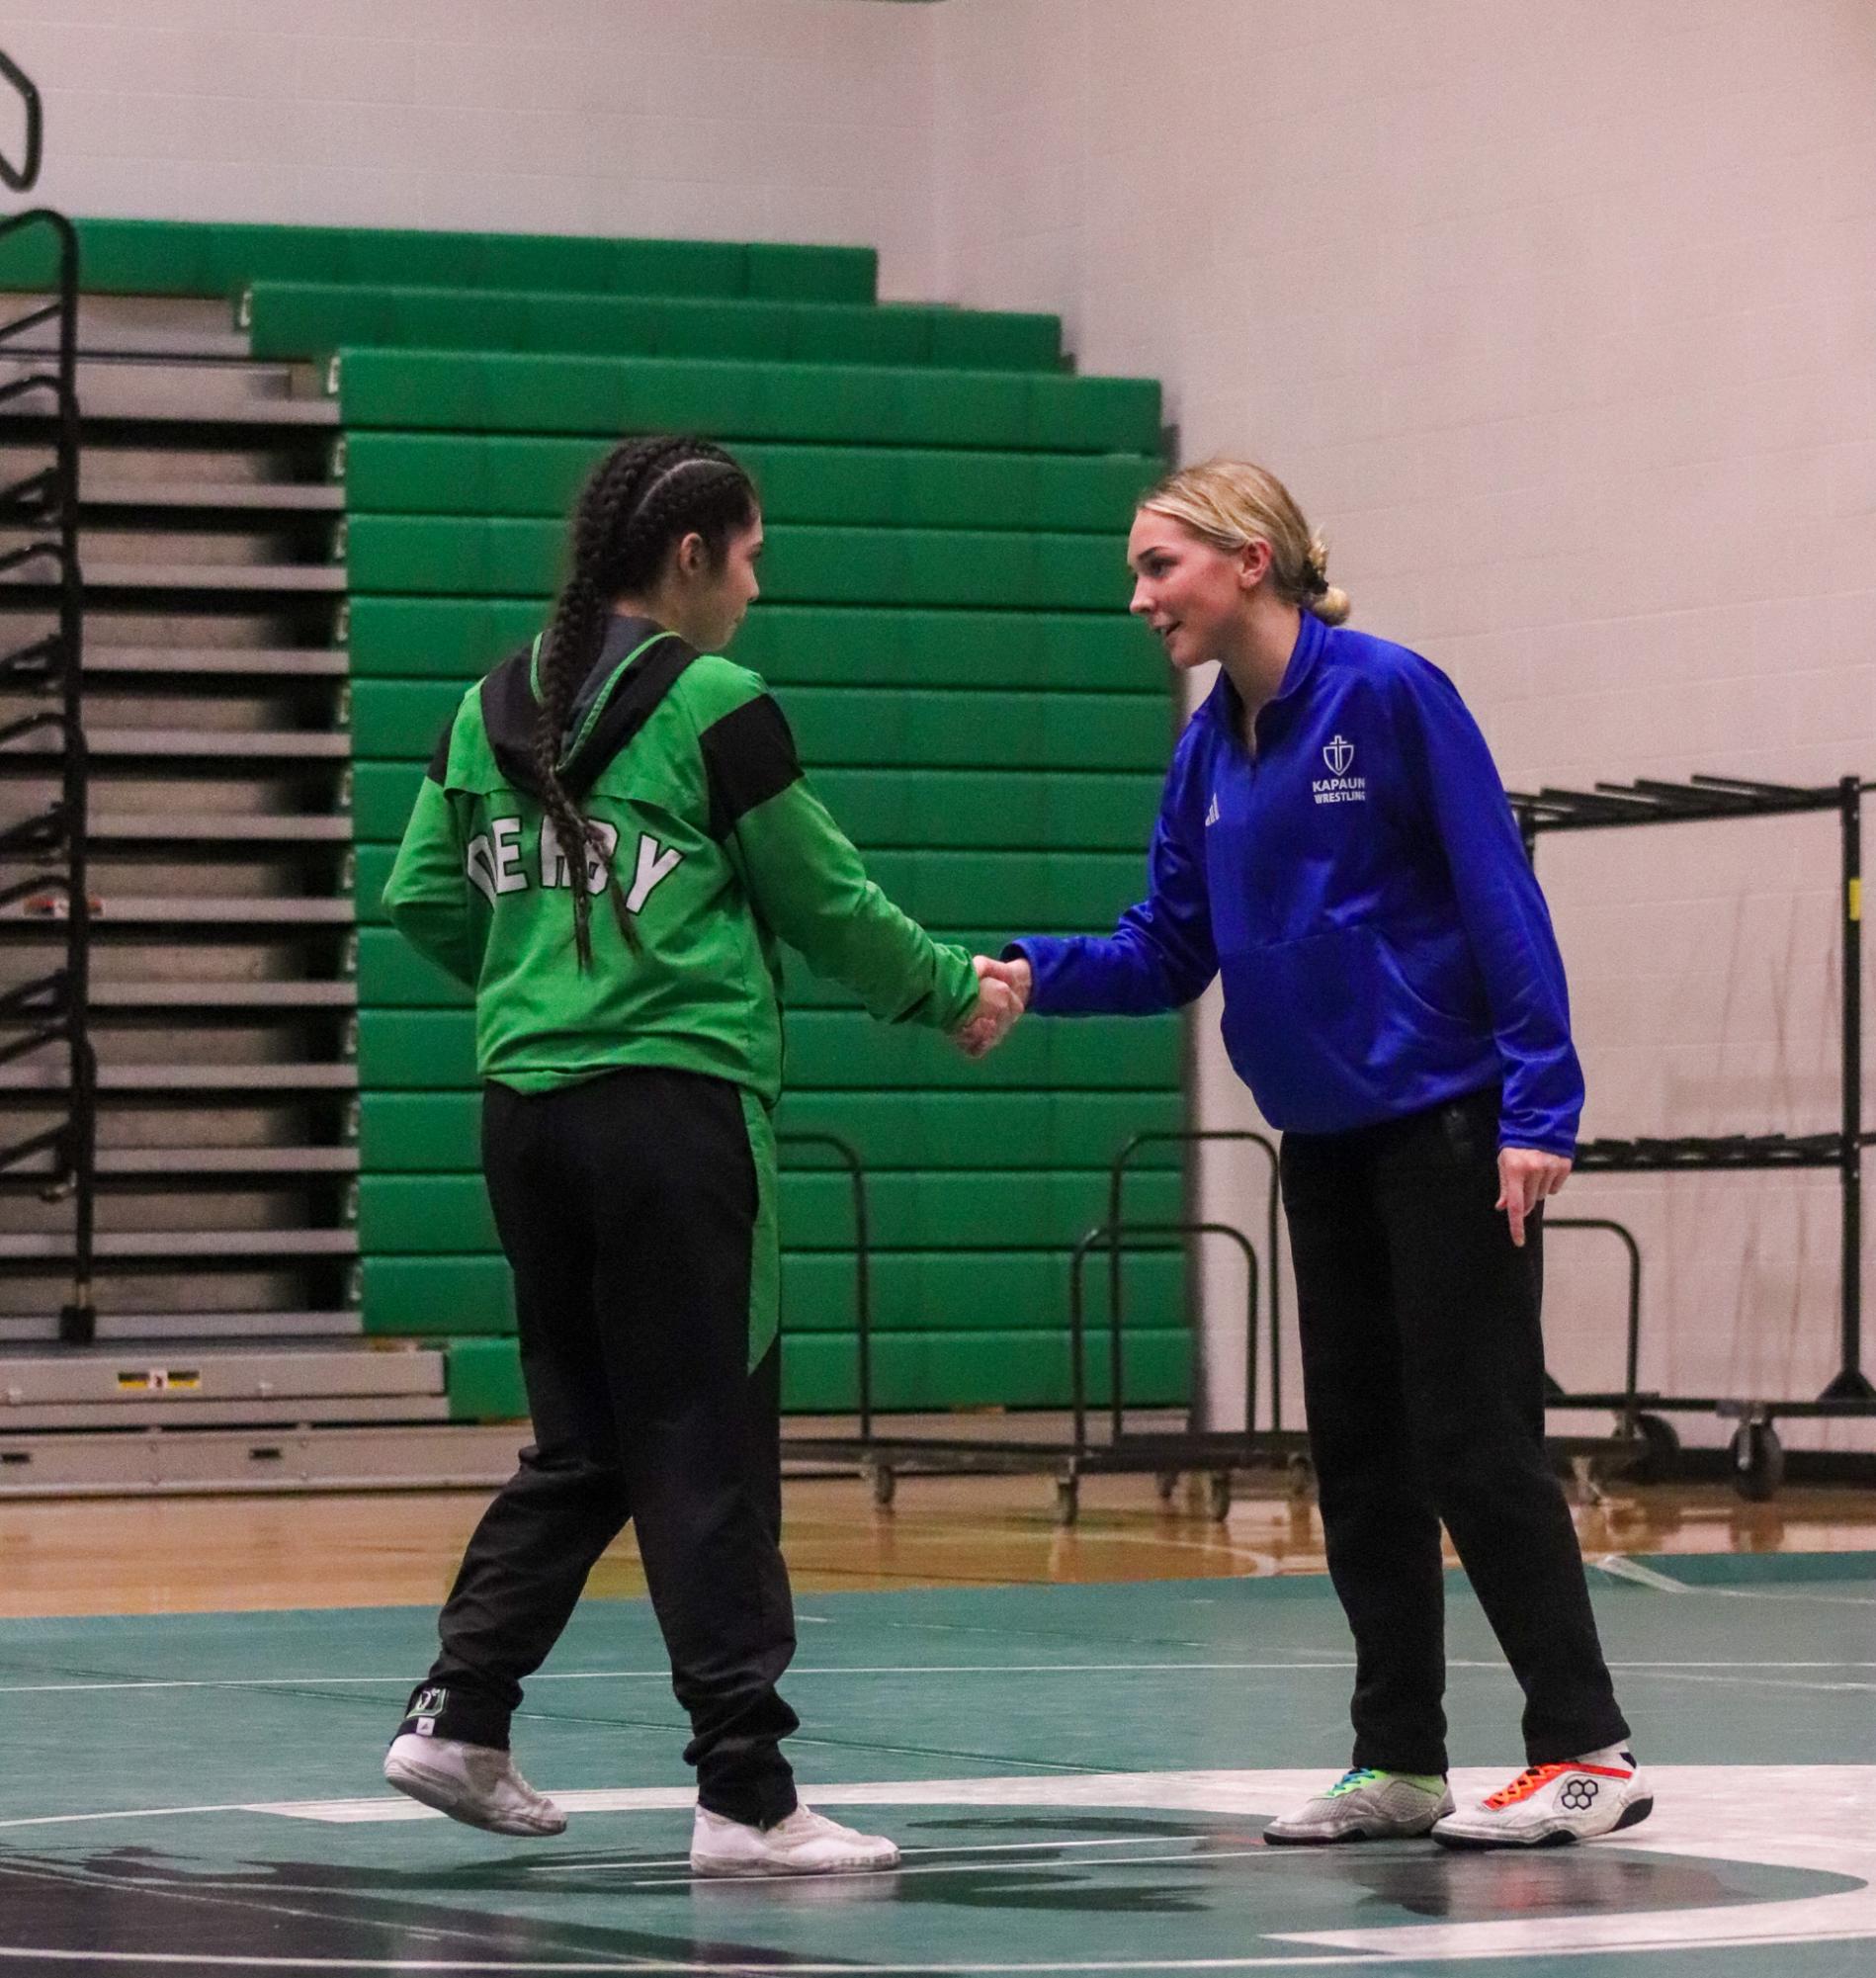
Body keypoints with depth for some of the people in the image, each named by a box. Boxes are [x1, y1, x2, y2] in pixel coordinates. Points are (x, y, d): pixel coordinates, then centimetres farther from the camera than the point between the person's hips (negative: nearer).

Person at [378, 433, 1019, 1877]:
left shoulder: (494, 708, 9)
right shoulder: (715, 711, -8)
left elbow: (426, 900, 13)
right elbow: (828, 905, 0)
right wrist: (954, 996, 15)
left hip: (527, 1107, 7)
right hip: (675, 1107, -6)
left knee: (581, 1441, 17)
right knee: (707, 1456, -3)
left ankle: (460, 1716, 10)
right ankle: (745, 1797, -1)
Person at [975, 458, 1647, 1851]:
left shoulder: (1388, 694, -13)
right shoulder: (1211, 752, 7)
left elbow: (1501, 900, -15)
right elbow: (1168, 951, 9)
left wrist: (1537, 1107, -19)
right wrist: (1037, 975, -9)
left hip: (1447, 1129, -7)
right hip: (1324, 1143, 7)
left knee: (1474, 1443, -7)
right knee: (1358, 1452, 9)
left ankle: (1588, 1750, -1)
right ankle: (1400, 1760, 16)